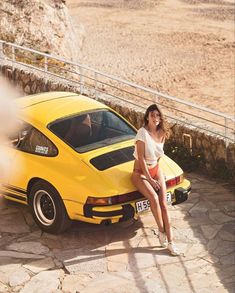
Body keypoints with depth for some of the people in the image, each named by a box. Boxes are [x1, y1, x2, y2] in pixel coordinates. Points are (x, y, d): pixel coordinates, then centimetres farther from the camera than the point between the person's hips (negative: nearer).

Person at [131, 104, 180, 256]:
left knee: (164, 204, -9)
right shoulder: (143, 132, -19)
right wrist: (150, 179, -19)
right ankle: (161, 231, -10)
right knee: (154, 198, -29)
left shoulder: (162, 133, 0)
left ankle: (170, 241, -9)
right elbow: (141, 158, -20)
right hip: (140, 172, -5)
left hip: (156, 170, 5)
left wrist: (157, 168, 7)